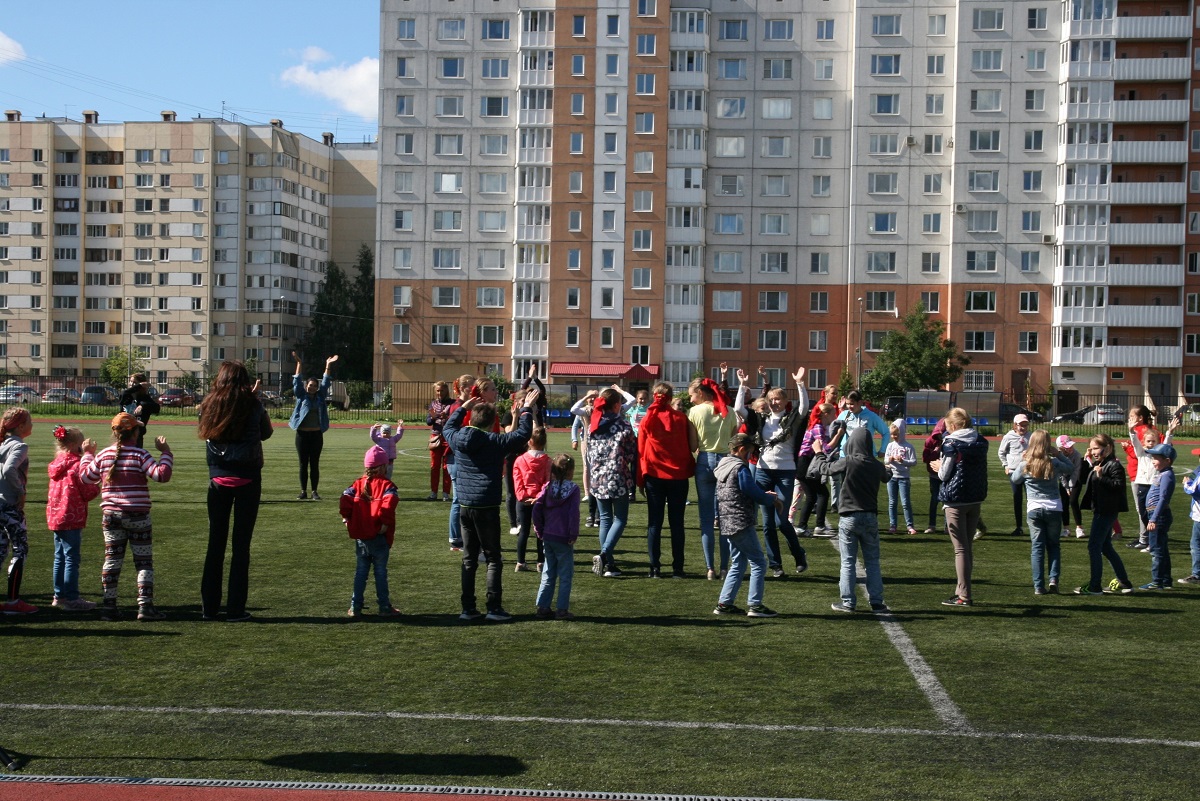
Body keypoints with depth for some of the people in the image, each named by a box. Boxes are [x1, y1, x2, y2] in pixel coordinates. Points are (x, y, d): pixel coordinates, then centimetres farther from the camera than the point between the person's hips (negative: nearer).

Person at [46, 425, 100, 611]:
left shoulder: (57, 464, 11)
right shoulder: (78, 464, -14)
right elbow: (88, 493, -15)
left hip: (55, 517, 9)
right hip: (71, 518, -9)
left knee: (60, 558, 16)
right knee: (71, 559, -5)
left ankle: (59, 596, 24)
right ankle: (71, 599, -4)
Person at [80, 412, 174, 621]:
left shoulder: (103, 455, 3)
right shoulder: (139, 455, -11)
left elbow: (85, 477, 15)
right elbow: (162, 474, -21)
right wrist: (165, 452, -10)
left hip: (111, 516, 4)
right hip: (137, 517, -4)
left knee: (112, 559, 11)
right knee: (144, 561, 3)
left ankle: (109, 605, 11)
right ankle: (145, 606, 0)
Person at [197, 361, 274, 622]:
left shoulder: (209, 405, 0)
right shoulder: (252, 405, -6)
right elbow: (266, 433, 7)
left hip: (218, 480, 2)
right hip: (247, 480, -2)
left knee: (215, 542, 11)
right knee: (241, 543, 2)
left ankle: (209, 606, 14)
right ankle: (235, 608, 3)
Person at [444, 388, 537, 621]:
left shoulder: (458, 439, 2)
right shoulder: (495, 442, -12)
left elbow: (448, 427, 25)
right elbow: (523, 434, -3)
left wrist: (463, 407, 30)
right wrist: (526, 410, 9)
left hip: (465, 506, 5)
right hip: (487, 508, -5)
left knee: (469, 559, 12)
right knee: (493, 559, 3)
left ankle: (468, 608, 13)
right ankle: (494, 608, -1)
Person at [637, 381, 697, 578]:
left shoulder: (648, 419, -3)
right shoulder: (681, 418, -3)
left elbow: (641, 449, 1)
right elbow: (691, 446, 0)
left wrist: (640, 478, 7)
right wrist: (688, 469, 13)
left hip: (654, 475, 0)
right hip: (678, 476, 0)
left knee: (654, 523, 5)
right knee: (677, 523, 6)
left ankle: (655, 568, 2)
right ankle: (677, 568, 5)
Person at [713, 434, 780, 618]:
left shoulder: (722, 467, 16)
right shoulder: (740, 468, -13)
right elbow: (754, 492, -14)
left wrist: (765, 495, 20)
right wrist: (773, 499, 2)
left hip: (728, 525, 9)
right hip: (742, 524, -9)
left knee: (738, 564, 15)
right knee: (759, 563, -2)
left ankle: (724, 603, 12)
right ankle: (754, 605, -3)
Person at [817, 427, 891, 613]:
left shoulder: (847, 462, -14)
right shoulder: (876, 465, -1)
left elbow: (825, 468, 1)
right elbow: (886, 476, 22)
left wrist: (819, 453, 22)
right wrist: (890, 469, 47)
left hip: (849, 518, -3)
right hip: (870, 517, 3)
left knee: (848, 562, 3)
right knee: (872, 561, 11)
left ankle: (848, 602, 4)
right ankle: (876, 602, 11)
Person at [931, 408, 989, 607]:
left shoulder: (951, 444, -12)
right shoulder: (980, 443, 8)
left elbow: (944, 474, -11)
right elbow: (980, 469, 15)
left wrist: (939, 466, 11)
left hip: (955, 501, -6)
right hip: (976, 500, 6)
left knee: (960, 548, -3)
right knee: (966, 546, 15)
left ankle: (964, 596, -3)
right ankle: (962, 590, 20)